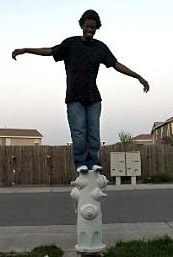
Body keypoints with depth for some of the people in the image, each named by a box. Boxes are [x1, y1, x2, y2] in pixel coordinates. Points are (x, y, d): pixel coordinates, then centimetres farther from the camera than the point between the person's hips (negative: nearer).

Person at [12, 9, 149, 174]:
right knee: (79, 132, -10)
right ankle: (81, 163, -1)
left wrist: (139, 77, 4)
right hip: (74, 98, -2)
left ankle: (93, 162, 4)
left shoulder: (100, 47, 10)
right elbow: (50, 51, -3)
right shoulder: (71, 43, 4)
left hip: (93, 98, 2)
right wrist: (25, 50, -13)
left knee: (93, 132, -3)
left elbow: (117, 65, 8)